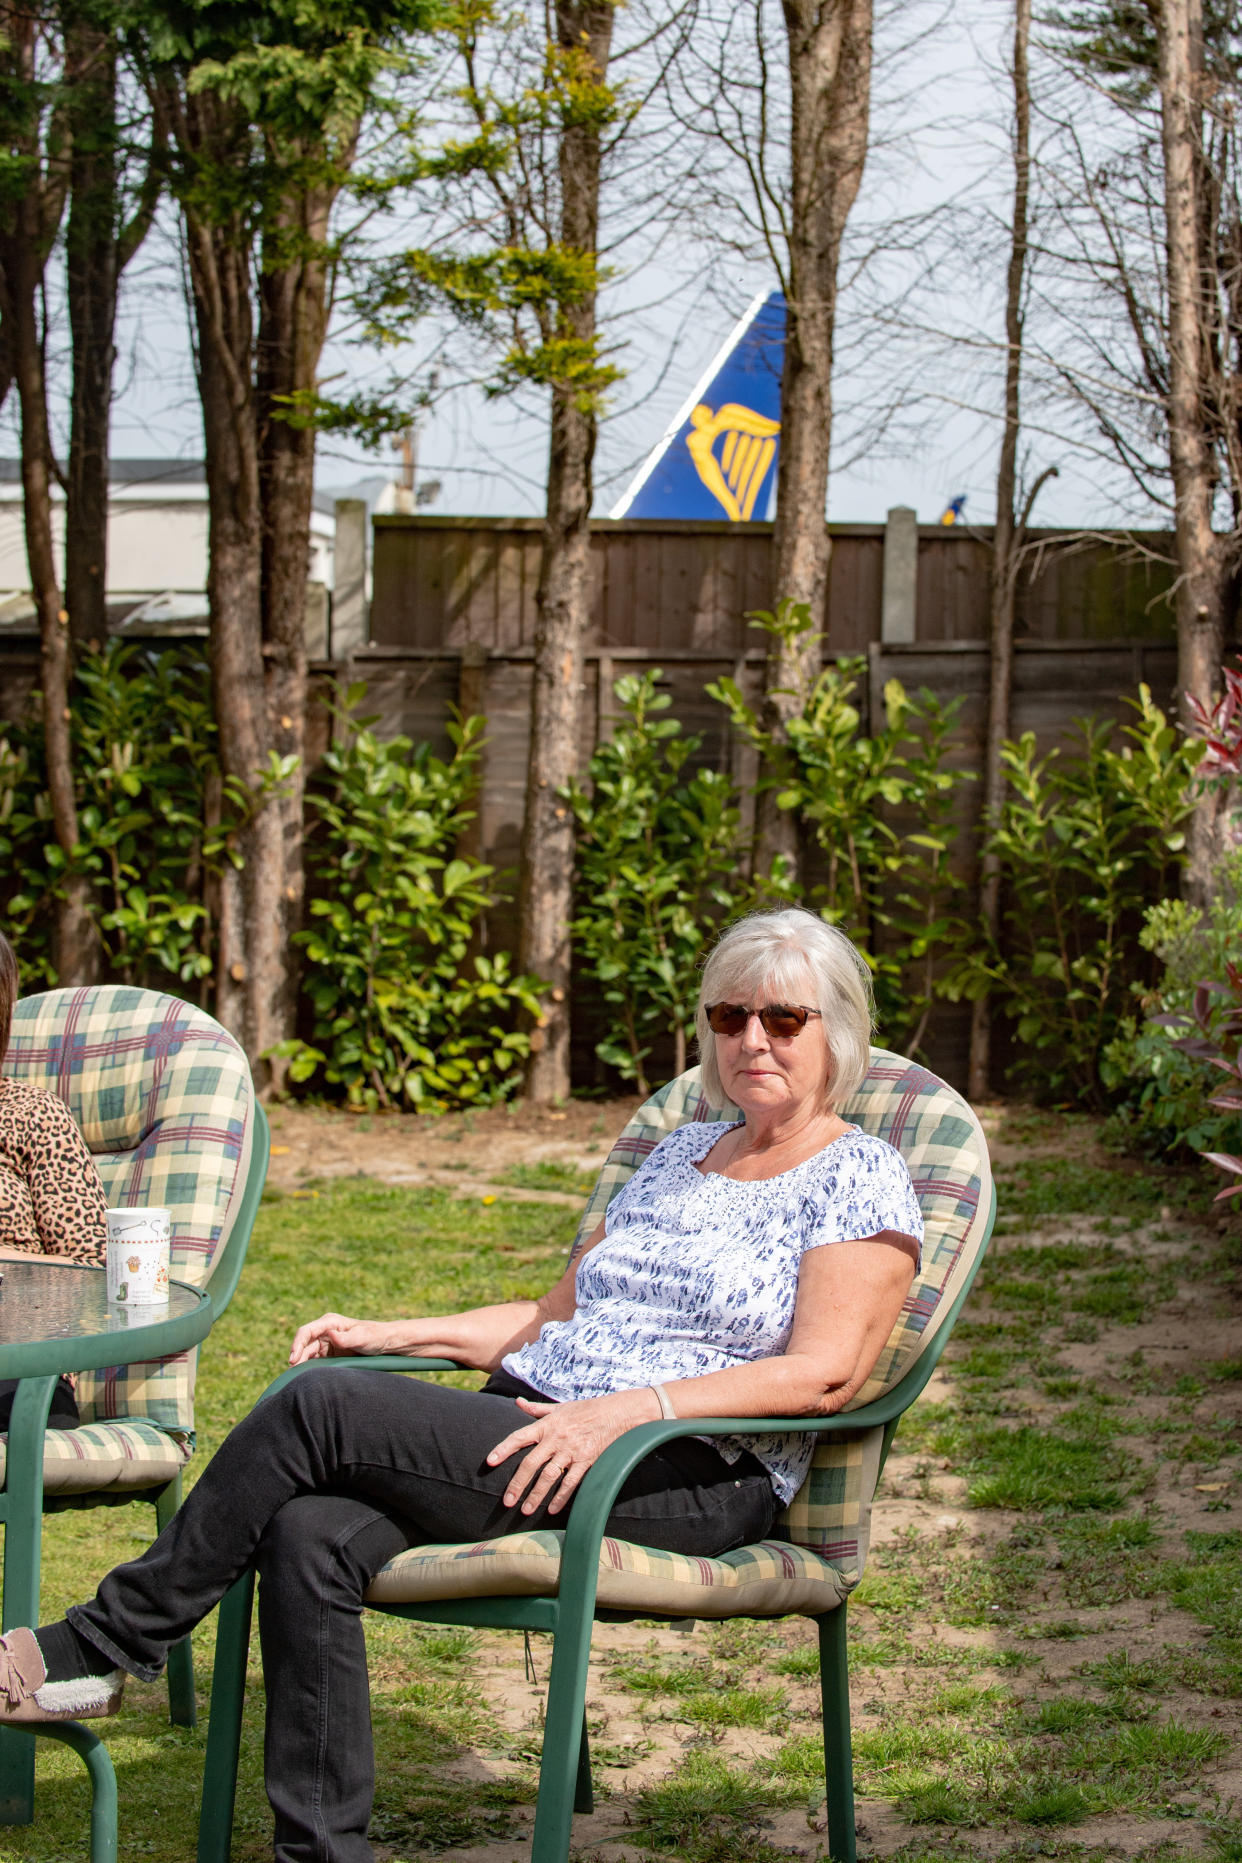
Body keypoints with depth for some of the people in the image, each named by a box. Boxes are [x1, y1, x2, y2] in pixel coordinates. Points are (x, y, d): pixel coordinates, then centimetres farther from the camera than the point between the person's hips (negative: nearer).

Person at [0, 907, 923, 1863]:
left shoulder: (861, 1178, 0)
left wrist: (629, 1409, -22)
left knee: (318, 1407, -21)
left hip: (696, 1477, -7)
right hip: (534, 1420, 7)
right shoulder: (682, 1153, 24)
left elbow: (825, 1373, -13)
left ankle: (101, 1647, -8)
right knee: (310, 1534, -24)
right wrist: (393, 1334, 13)